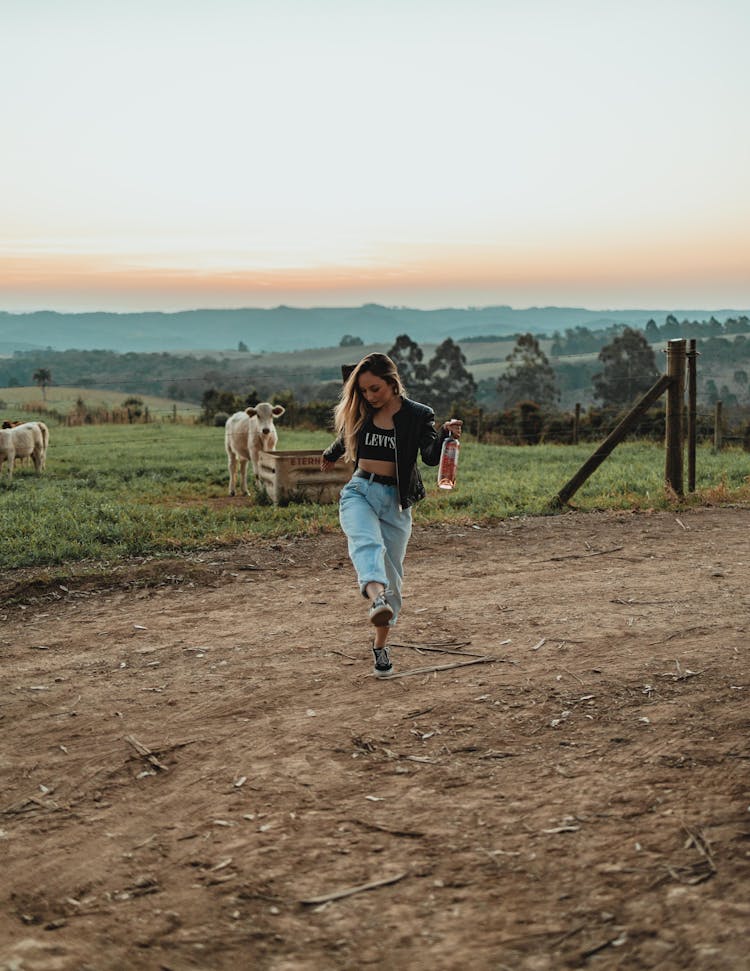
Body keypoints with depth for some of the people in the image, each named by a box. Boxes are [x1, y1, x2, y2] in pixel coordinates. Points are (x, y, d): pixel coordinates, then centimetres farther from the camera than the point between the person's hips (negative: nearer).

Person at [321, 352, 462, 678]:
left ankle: (380, 645, 22)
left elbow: (431, 457, -16)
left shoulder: (417, 415, -3)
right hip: (359, 492, 0)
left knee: (392, 576, 5)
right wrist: (330, 456, 48)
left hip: (395, 500, 0)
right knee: (367, 543, -32)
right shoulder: (359, 413, 6)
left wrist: (445, 434, -35)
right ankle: (376, 600, -61)